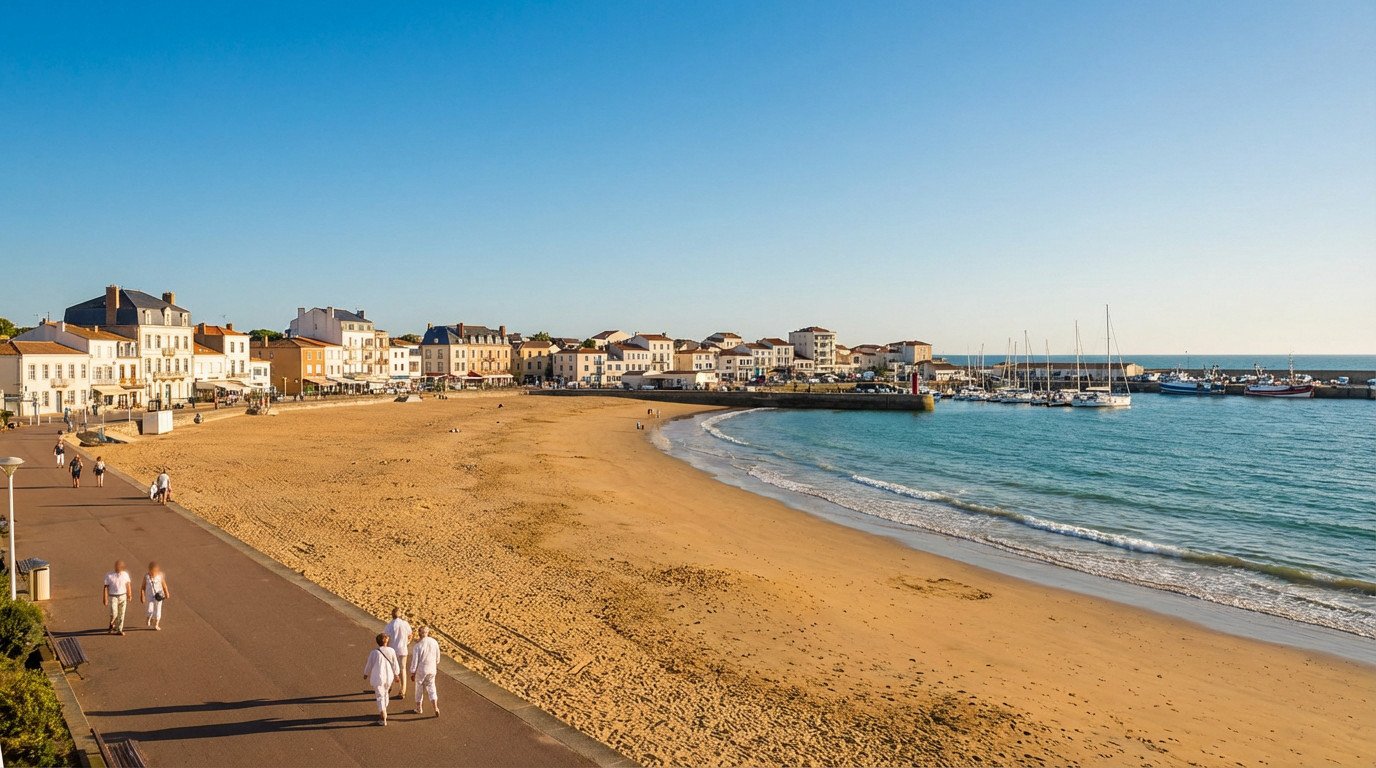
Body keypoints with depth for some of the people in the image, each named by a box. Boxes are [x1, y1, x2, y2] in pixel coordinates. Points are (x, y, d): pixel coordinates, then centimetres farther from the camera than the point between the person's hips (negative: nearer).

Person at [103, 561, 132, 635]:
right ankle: (112, 625, 18)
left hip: (123, 597, 2)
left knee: (121, 614, 0)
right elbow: (106, 588, -6)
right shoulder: (109, 575, -8)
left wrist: (129, 597, 9)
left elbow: (128, 586, 7)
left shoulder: (125, 574, -1)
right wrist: (105, 600, -9)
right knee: (114, 613, -12)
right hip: (113, 597, -2)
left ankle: (119, 630, 7)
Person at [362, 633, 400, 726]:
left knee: (380, 697, 4)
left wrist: (365, 674, 16)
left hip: (377, 677, -3)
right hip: (389, 677, 3)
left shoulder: (374, 652, -14)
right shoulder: (391, 651, -8)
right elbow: (395, 665, 0)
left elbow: (369, 665, -3)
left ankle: (383, 719, 1)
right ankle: (383, 713, 40)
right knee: (385, 693, 25)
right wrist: (396, 675, 16)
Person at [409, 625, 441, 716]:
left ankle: (419, 708, 29)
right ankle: (436, 707, 1)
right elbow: (437, 657, 6)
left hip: (420, 670, -3)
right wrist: (436, 666, 23)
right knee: (431, 687, 15)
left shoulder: (417, 646, -19)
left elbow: (414, 661, -16)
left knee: (419, 688, 17)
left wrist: (412, 673, -6)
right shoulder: (434, 642, -6)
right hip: (432, 669, 3)